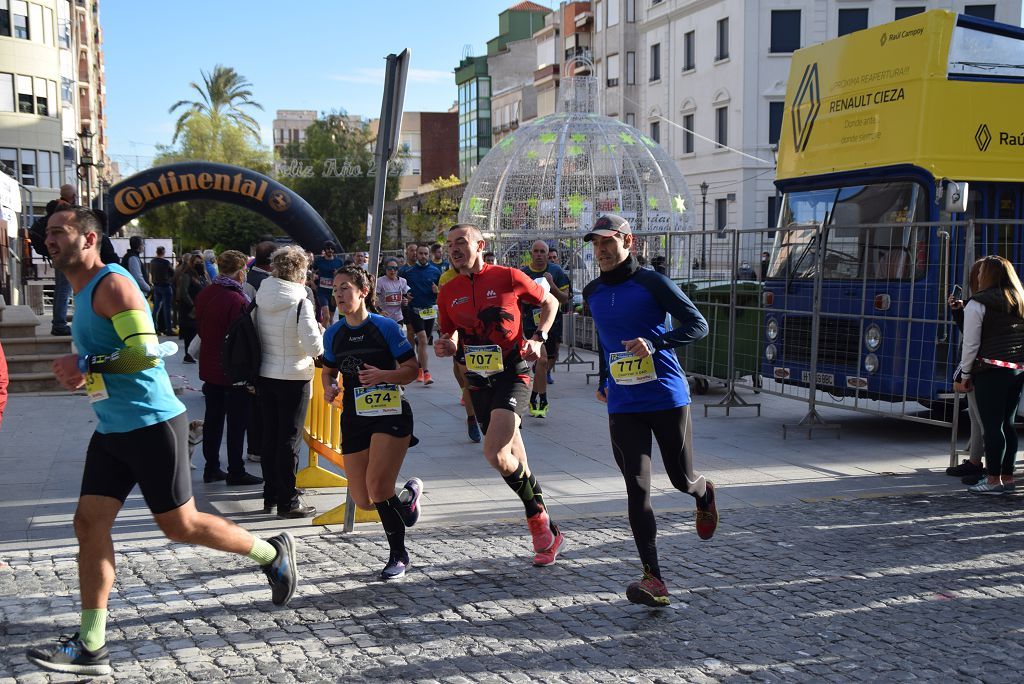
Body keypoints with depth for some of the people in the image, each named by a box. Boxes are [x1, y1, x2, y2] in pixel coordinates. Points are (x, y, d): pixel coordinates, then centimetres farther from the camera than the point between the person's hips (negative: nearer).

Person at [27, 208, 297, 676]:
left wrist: (84, 365, -20)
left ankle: (271, 553, 23)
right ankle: (91, 647, 6)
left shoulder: (112, 284, -15)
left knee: (179, 525, 1)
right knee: (89, 523, 2)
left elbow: (146, 352, -25)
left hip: (152, 425, -9)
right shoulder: (82, 295, 15)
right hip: (111, 430, 9)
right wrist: (81, 375, 9)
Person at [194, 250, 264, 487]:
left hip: (209, 367, 8)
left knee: (213, 418, 16)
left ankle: (211, 468, 23)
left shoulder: (203, 295, 1)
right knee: (237, 422, 2)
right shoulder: (237, 300, -23)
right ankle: (236, 472, 8)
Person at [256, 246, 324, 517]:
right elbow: (314, 347, -21)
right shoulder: (300, 303, -17)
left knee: (269, 437, 15)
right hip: (293, 378, -6)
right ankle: (287, 502, 6)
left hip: (264, 375, 6)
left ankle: (270, 496, 24)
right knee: (289, 440, 1)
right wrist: (320, 333, 0)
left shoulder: (260, 299, 2)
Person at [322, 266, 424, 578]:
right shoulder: (333, 334, 6)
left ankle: (398, 555, 1)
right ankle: (408, 494, 37)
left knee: (377, 488, -19)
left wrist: (383, 375, -23)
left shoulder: (385, 326, -8)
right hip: (354, 418, 5)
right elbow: (328, 370, 20)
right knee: (364, 502, 4)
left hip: (391, 414, -5)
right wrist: (329, 387, -2)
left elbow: (412, 369, -6)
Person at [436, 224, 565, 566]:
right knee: (515, 461, 10)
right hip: (478, 380, 5)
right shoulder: (449, 292, 7)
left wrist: (538, 338, -6)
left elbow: (550, 302, 7)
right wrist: (445, 346, -6)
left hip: (512, 374, -5)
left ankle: (537, 515, 2)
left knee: (494, 452, -23)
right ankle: (548, 533, 24)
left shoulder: (508, 277, -6)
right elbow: (451, 338, 17)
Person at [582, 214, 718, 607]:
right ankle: (653, 580, -9)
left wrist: (655, 344, -24)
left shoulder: (652, 283, -7)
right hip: (623, 406, 3)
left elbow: (699, 326, -10)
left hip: (668, 398, -3)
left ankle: (704, 495, 48)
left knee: (681, 480, 9)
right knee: (636, 490, -8)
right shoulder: (592, 293, 9)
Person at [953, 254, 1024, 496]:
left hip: (991, 371, -7)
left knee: (992, 425, -4)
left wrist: (965, 375, 1)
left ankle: (994, 480, -4)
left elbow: (971, 344, -6)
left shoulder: (978, 304, -5)